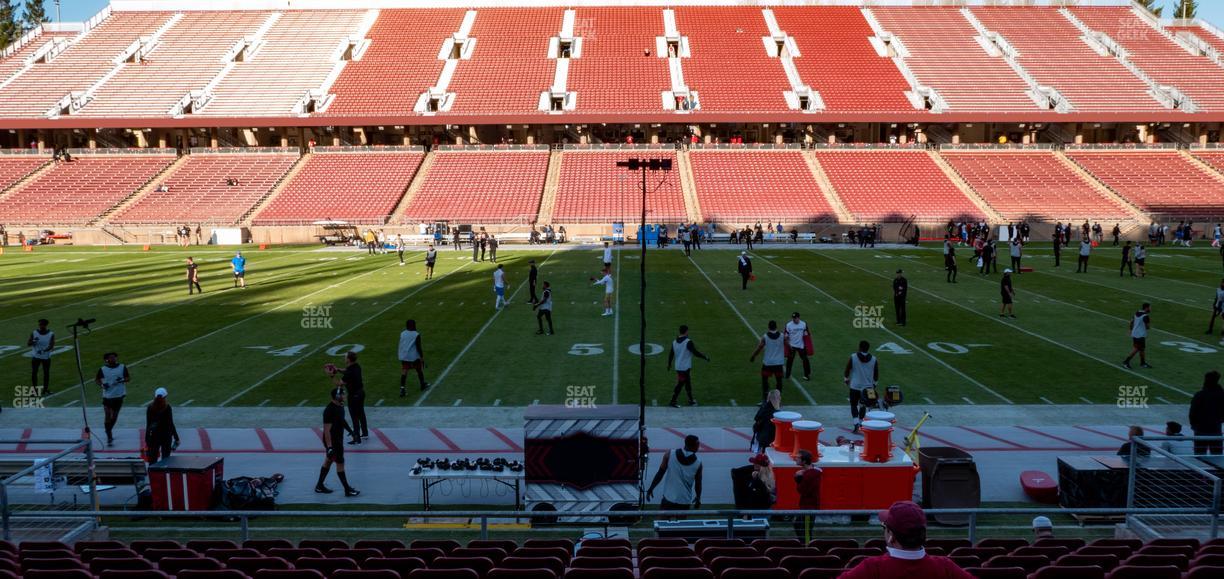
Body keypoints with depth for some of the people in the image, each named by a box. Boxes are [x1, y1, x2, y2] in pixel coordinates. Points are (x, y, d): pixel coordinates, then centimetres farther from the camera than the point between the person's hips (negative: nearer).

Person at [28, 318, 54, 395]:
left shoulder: (51, 334, -9)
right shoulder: (34, 333, -5)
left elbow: (52, 345, -16)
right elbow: (28, 344, -5)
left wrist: (44, 350, -34)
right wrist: (33, 341, -27)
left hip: (46, 357, -1)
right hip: (35, 356, 1)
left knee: (46, 373, 7)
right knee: (34, 373, -2)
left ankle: (45, 389, 18)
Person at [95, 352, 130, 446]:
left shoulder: (122, 367, -2)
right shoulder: (102, 369, -5)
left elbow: (129, 378, 4)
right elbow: (96, 379, 6)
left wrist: (122, 380, -18)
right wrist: (102, 384, -14)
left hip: (119, 396, 2)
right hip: (107, 396, -2)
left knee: (114, 417, 14)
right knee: (108, 417, -4)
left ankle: (109, 431, 39)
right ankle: (109, 438, 4)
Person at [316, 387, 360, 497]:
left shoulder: (340, 406, 1)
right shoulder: (329, 410, -27)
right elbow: (327, 430, -27)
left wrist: (350, 431, 28)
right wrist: (329, 446, -28)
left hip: (338, 439, 9)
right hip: (332, 441, -9)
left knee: (328, 461, 18)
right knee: (340, 463, 0)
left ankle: (319, 486, 31)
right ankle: (347, 490, 9)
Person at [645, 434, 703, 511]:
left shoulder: (670, 455, -8)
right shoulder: (698, 462, -6)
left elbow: (660, 474, -5)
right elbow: (698, 483, 2)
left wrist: (651, 489, 6)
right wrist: (698, 498, 19)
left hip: (669, 499, -1)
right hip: (685, 502, 1)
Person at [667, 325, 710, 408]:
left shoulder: (674, 342, 3)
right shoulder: (688, 342, -18)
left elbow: (671, 353, 11)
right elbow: (695, 352, -19)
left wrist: (669, 364, 24)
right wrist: (706, 357, -7)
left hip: (678, 367, 7)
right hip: (685, 367, -7)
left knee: (688, 383, 19)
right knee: (680, 384, -1)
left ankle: (691, 400, 29)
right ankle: (672, 402, 1)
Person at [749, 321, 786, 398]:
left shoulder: (765, 337, -10)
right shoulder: (782, 336, -5)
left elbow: (759, 349, -7)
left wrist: (752, 357, 8)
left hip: (768, 362, -1)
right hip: (778, 363, 1)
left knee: (764, 379, 13)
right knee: (779, 380, 13)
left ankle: (765, 397, 7)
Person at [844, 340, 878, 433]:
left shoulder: (853, 357, -9)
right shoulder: (874, 360, -3)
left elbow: (847, 370, -2)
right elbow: (876, 375, 3)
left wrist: (846, 379, 16)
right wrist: (874, 383, 20)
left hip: (855, 386, -2)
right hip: (867, 387, 2)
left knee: (854, 405, 9)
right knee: (863, 405, 19)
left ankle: (856, 424, -8)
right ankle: (860, 423, 27)